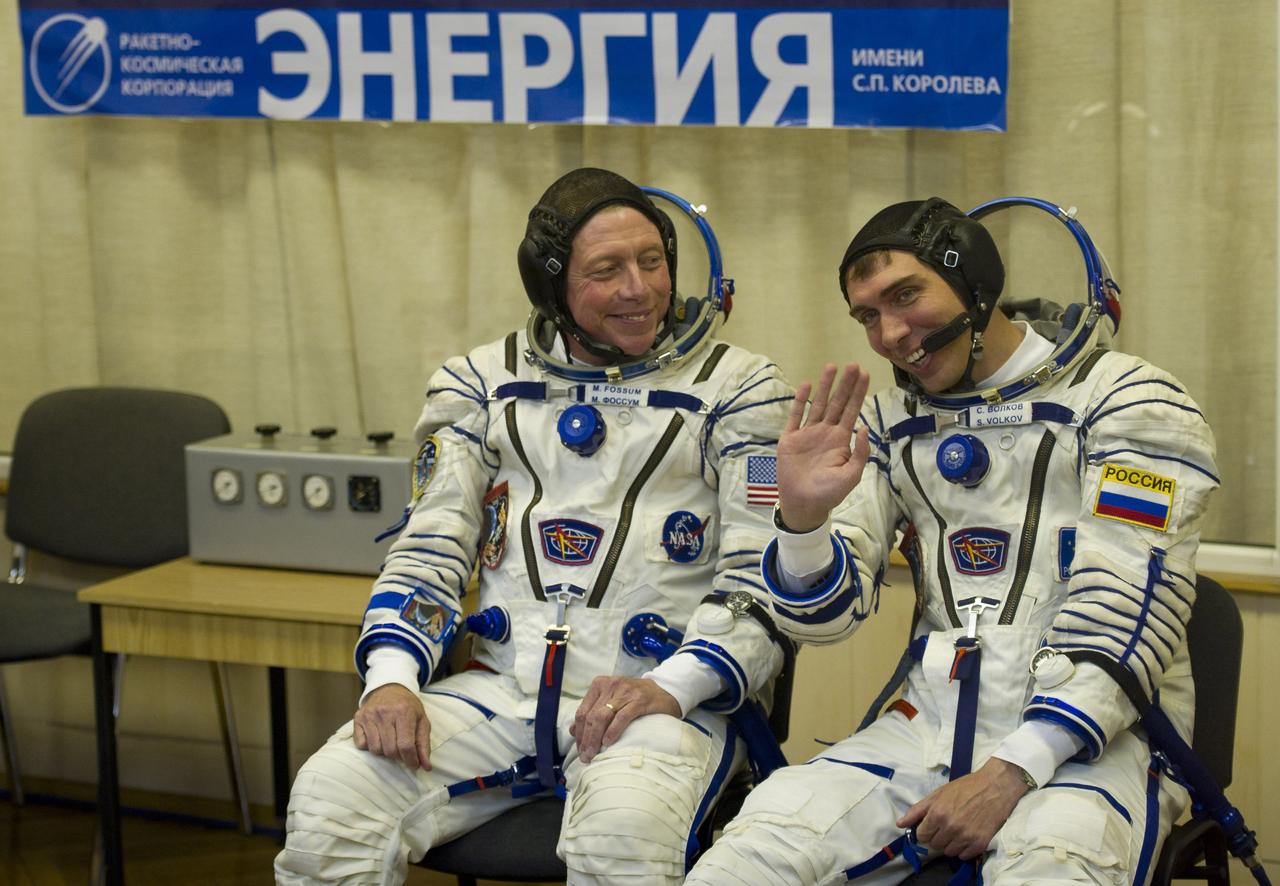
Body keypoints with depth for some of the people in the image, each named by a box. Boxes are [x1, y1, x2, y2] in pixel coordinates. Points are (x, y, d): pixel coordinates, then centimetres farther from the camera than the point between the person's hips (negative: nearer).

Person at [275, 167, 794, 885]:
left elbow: (764, 578, -1)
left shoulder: (739, 389, 6)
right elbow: (430, 548, 12)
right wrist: (392, 678, -7)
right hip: (500, 686, 3)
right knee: (329, 800, -23)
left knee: (624, 828, -38)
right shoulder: (484, 382, 15)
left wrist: (671, 686, -19)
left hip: (663, 698, -3)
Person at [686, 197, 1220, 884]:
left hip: (1095, 735, -4)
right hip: (929, 722, 4)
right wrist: (803, 514, -11)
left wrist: (1012, 773, -17)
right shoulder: (890, 421, 15)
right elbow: (828, 614, 10)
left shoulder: (1125, 400, -1)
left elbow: (1124, 613, -10)